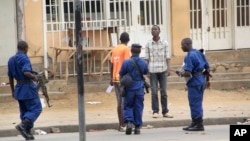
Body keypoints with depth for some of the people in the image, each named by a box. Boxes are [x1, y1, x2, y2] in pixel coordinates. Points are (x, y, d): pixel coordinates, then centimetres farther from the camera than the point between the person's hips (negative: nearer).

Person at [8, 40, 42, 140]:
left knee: (25, 111, 13)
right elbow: (26, 73, -30)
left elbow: (10, 77, 14)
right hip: (28, 87, -8)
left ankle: (28, 133, 11)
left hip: (19, 88, 8)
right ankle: (22, 125, -18)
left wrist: (13, 91, 20)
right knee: (36, 109, -2)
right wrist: (34, 77, -10)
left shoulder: (11, 60, 9)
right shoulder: (24, 58, -15)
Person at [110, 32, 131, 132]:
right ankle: (123, 125, -8)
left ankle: (121, 125, 13)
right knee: (125, 102, -5)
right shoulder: (126, 49, -7)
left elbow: (112, 65, 15)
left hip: (115, 79, 7)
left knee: (120, 102, 11)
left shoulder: (115, 49, 14)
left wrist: (111, 79, 20)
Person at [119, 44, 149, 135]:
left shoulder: (126, 62, -13)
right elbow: (146, 72, 13)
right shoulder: (143, 63, -3)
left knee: (128, 106, 10)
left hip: (129, 88, -2)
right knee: (138, 107, 8)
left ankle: (129, 122, -11)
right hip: (139, 88, 2)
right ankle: (137, 127, 9)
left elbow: (121, 74, -5)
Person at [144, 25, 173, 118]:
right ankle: (155, 111, 1)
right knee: (154, 92, -2)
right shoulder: (148, 44, 5)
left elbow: (167, 57, 2)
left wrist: (168, 69, -9)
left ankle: (165, 111, 6)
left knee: (163, 91, 3)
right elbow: (147, 58, 6)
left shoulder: (165, 43, 4)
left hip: (162, 70, 0)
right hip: (152, 70, 0)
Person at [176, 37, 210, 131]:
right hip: (201, 80, 9)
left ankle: (199, 125, 0)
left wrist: (180, 74, -6)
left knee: (195, 104, -2)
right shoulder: (199, 53, 10)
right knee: (197, 103, 16)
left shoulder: (189, 57, -18)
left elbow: (187, 73, -24)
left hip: (194, 82, -9)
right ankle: (194, 123, 23)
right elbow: (207, 68, 13)